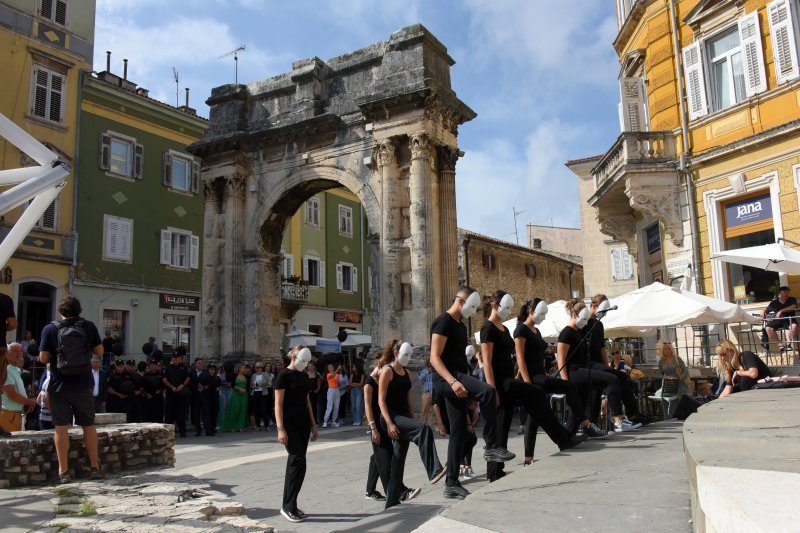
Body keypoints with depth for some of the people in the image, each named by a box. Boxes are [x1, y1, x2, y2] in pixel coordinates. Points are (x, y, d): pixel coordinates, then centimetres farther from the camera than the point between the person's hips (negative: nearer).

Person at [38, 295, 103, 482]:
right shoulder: (89, 326, -3)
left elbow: (43, 358, -8)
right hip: (83, 384, 1)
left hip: (59, 385, -1)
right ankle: (94, 467, 16)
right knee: (89, 425, 11)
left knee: (61, 427, 5)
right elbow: (99, 352, 0)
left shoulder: (50, 329, -6)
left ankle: (64, 471, 6)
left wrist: (55, 354, 12)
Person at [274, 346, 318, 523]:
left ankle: (289, 505, 15)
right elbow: (278, 404, -13)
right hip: (289, 423, -7)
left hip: (303, 423, 7)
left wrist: (313, 424, 16)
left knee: (295, 462, 8)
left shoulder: (304, 376, 12)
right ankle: (288, 506, -3)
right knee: (298, 461, -12)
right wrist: (280, 428, -19)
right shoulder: (284, 375, -9)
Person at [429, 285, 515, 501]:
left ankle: (451, 484, 13)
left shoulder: (460, 325, 19)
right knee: (487, 391, -30)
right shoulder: (443, 322, -10)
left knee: (459, 432, 7)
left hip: (458, 378, 10)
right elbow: (434, 358, -17)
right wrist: (452, 381, -29)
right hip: (445, 378, -10)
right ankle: (491, 446, -18)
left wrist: (469, 383, 20)